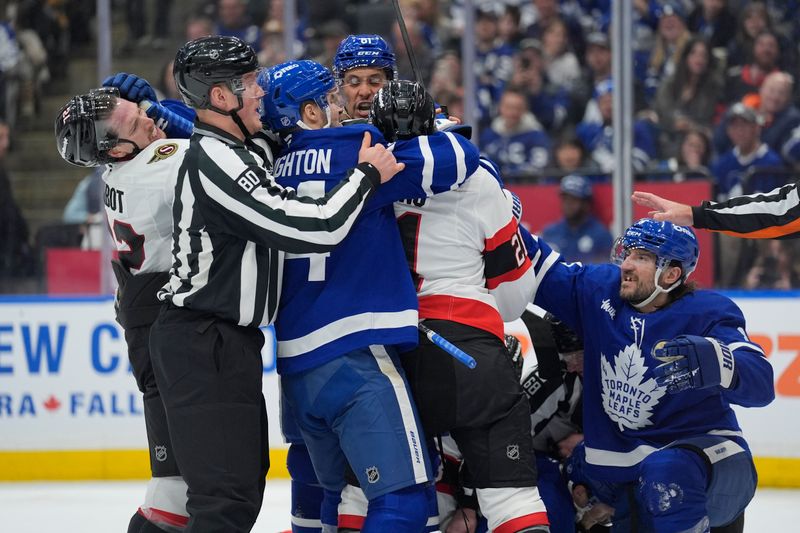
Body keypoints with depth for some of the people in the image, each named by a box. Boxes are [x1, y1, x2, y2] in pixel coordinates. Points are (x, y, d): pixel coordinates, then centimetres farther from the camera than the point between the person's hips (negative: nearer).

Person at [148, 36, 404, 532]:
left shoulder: (241, 152, 13)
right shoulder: (215, 161, -19)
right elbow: (314, 229, -23)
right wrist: (368, 174, -9)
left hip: (229, 341, 11)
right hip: (203, 347, -11)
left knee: (246, 480, 17)